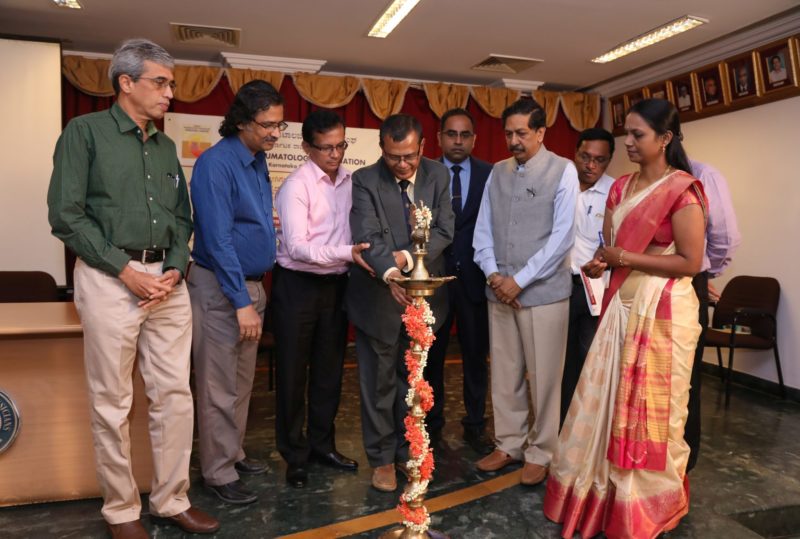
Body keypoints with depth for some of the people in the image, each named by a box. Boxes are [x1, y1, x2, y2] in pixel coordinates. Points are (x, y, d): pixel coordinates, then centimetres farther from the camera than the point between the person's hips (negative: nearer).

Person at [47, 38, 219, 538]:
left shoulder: (166, 146, 15)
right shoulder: (85, 132, -1)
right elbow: (66, 214, -8)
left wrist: (175, 268, -1)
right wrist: (127, 271, -12)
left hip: (168, 280, 5)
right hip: (110, 278, -5)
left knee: (175, 394, 6)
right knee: (113, 403, 4)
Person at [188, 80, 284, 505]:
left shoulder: (258, 160, 9)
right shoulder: (216, 163, -18)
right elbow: (218, 240, -22)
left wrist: (268, 224, 1)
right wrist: (242, 302, -22)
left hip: (251, 283, 9)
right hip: (219, 288, -8)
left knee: (242, 382, 17)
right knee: (220, 387, 1)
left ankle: (233, 453, 32)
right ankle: (218, 473, 15)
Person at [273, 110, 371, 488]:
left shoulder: (350, 181, 3)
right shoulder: (296, 186, -13)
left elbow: (358, 231, 7)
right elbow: (297, 246, -20)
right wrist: (347, 252, -27)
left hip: (336, 284, 5)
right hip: (297, 286, -5)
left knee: (329, 369, 16)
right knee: (293, 372, 8)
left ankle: (322, 444, 33)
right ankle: (294, 455, 24)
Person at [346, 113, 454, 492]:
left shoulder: (438, 176, 0)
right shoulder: (365, 181, -10)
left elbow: (444, 230, -7)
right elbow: (367, 238, -21)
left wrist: (407, 257, -22)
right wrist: (389, 272, -38)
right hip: (379, 296, -3)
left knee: (414, 381, 17)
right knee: (378, 383, 10)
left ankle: (407, 451, 35)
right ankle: (382, 458, 27)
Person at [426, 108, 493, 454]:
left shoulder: (490, 175, 3)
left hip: (474, 277, 1)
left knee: (476, 355, 9)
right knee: (431, 355, 9)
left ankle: (475, 426, 25)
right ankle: (431, 424, 26)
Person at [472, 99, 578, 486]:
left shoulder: (562, 171, -4)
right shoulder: (497, 172, 11)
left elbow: (562, 236, -11)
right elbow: (483, 229, 10)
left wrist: (520, 280, -13)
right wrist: (493, 274, -5)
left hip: (543, 291, -4)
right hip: (499, 290, 5)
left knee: (543, 376, 5)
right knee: (504, 374, 11)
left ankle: (541, 452, 21)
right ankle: (508, 444, 27)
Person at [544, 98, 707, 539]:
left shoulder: (682, 190, -12)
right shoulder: (620, 187, 10)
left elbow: (691, 262, -15)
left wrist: (625, 258, -17)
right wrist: (600, 263, -8)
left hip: (663, 312, -7)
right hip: (622, 306, 7)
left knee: (650, 408, 6)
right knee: (608, 399, 11)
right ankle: (607, 493, 28)